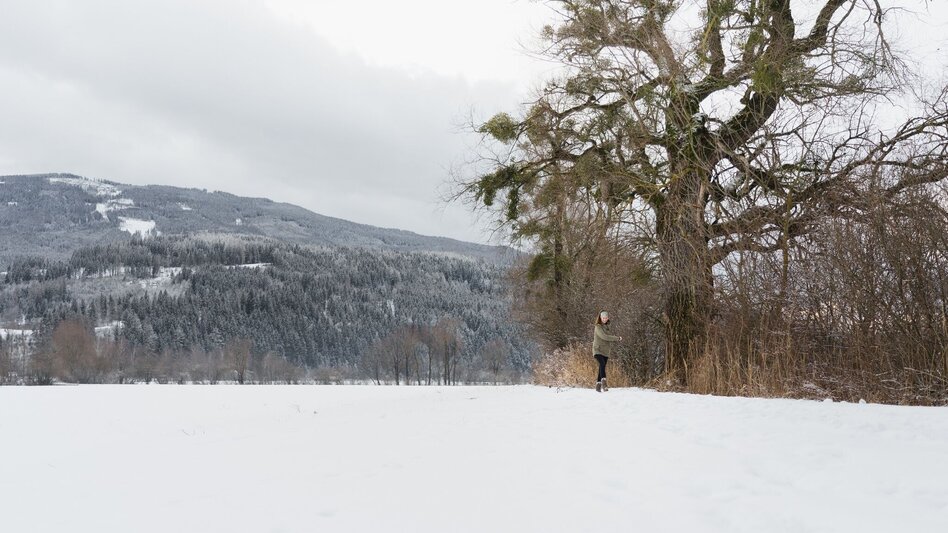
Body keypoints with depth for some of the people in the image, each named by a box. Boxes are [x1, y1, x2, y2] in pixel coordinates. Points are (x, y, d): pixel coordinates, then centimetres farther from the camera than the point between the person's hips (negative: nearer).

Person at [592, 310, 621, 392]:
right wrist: (616, 338, -17)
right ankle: (603, 384, -37)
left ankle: (598, 386, 12)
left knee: (602, 368, 6)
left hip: (605, 351, 7)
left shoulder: (606, 327, 17)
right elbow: (604, 336, -20)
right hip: (598, 350, -7)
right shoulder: (598, 327, -7)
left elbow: (608, 338, 16)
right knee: (602, 365, -26)